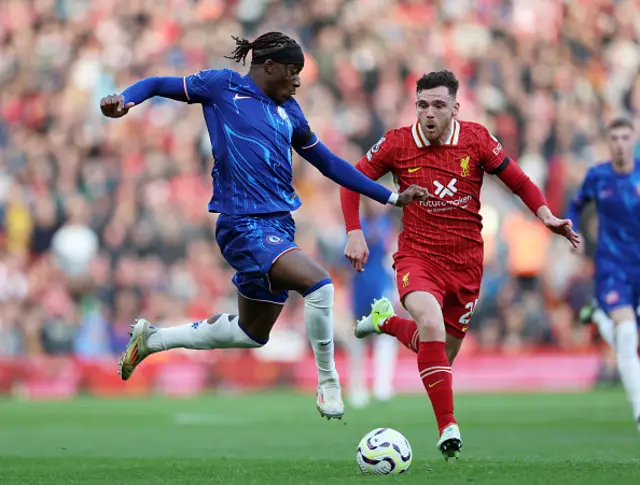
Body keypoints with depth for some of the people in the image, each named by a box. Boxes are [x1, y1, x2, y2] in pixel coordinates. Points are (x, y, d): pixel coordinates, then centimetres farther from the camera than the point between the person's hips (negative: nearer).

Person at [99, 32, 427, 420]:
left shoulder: (288, 112, 16)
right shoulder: (222, 86, 1)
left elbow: (329, 163, 23)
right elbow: (159, 85, 6)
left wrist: (391, 197, 21)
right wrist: (125, 100, -17)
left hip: (279, 225, 8)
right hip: (243, 224, -8)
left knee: (252, 334, 14)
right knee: (319, 283, -26)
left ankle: (151, 339, 33)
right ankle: (329, 384, -11)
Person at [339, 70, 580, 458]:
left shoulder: (476, 139, -5)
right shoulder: (397, 144, -7)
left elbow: (517, 180, 4)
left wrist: (547, 215, -11)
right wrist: (354, 232, -4)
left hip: (465, 262, 3)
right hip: (418, 255, -2)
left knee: (442, 355, 11)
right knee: (431, 324, -32)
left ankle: (387, 321, 43)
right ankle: (448, 427, -26)